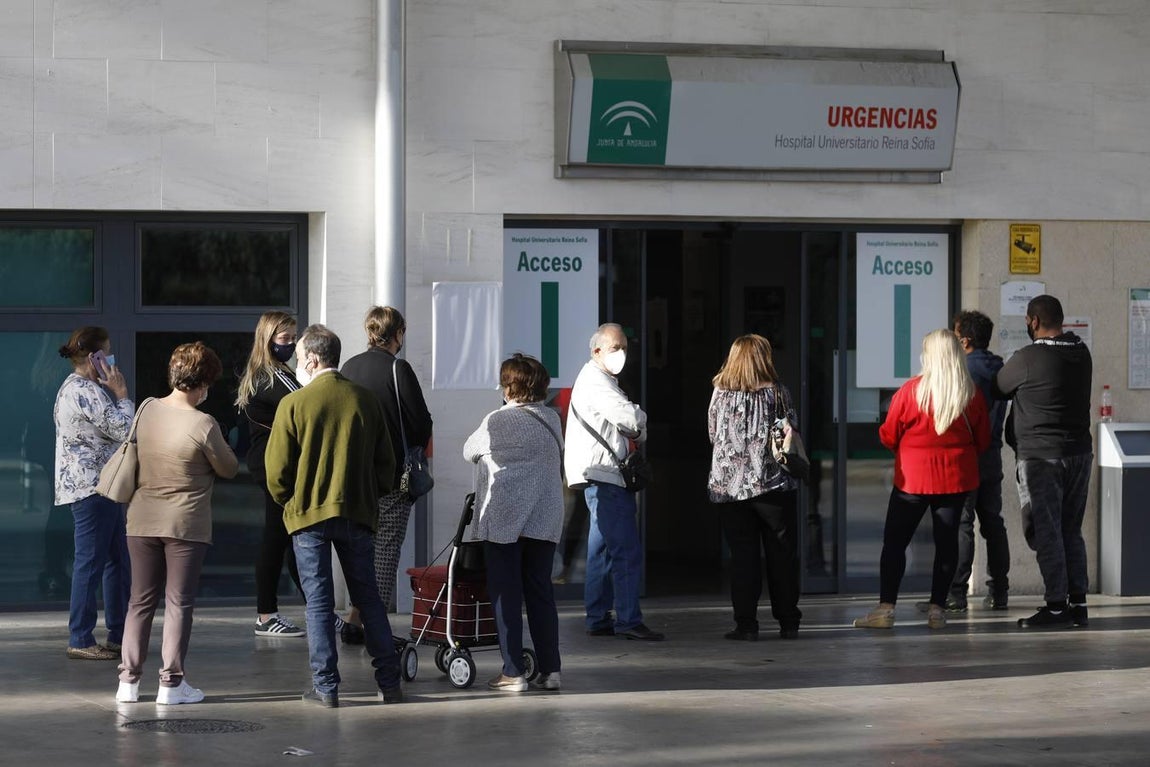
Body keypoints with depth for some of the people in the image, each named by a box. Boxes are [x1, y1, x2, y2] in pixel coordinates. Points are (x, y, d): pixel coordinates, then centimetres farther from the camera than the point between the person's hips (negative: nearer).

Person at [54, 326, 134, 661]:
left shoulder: (80, 388, 18)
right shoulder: (85, 392, -16)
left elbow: (112, 432, 23)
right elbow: (122, 430, -16)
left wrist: (115, 395, 14)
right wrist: (121, 394, -7)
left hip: (100, 486, 11)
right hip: (91, 487, -11)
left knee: (118, 563, 13)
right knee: (91, 564, -7)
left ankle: (118, 636, 18)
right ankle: (80, 640, -2)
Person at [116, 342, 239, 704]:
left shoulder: (146, 409, -2)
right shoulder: (203, 425, -17)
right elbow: (229, 469, -4)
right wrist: (224, 450, 15)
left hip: (141, 521, 4)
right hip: (186, 524, -4)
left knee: (141, 600, 12)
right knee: (179, 603, 3)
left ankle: (128, 679, 11)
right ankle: (171, 682, 3)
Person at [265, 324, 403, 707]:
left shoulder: (293, 404, -9)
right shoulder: (367, 400, 2)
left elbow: (277, 468, -6)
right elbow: (386, 462, 7)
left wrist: (289, 502, 12)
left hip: (308, 514, -3)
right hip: (357, 513, 3)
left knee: (319, 601, 2)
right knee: (368, 599, 10)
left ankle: (326, 687, 1)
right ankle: (389, 683, 11)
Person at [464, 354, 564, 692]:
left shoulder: (497, 421, -8)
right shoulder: (552, 420, 6)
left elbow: (469, 451, 6)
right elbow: (558, 463, 12)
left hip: (502, 518, -5)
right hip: (545, 519, 5)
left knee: (506, 595, 1)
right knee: (541, 592, 10)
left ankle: (513, 672, -2)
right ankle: (550, 670, 7)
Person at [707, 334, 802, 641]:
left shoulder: (720, 394, -2)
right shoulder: (777, 393, -5)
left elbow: (713, 435, 6)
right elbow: (791, 433, -1)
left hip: (729, 486, 1)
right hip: (774, 484, -1)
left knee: (742, 556, 4)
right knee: (782, 554, 9)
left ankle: (746, 624, -1)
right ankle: (788, 622, 13)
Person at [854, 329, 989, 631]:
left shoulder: (910, 391, -11)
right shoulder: (973, 394, -2)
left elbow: (888, 436, -4)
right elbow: (983, 441, 5)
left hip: (913, 478, -3)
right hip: (956, 478, 3)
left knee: (895, 541, 2)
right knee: (946, 541, 8)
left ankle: (886, 607, -4)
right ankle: (937, 608, 7)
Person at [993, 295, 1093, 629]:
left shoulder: (1027, 359, -15)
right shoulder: (1081, 354, 5)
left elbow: (997, 390, 1)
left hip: (1041, 458, -6)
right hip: (1080, 452, 6)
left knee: (1046, 533, -1)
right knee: (1071, 531, 13)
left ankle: (1056, 606, -2)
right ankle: (1078, 603, 13)